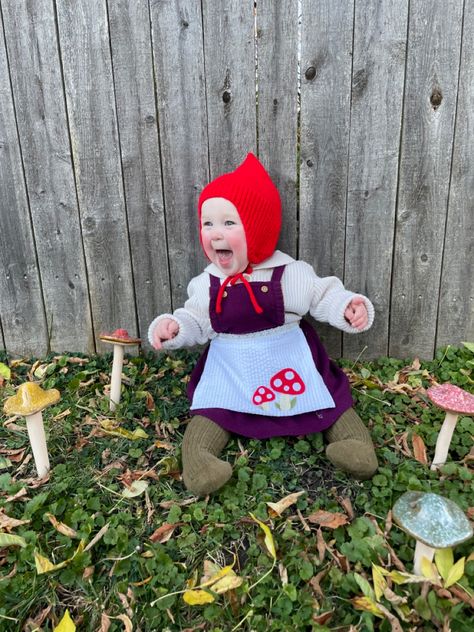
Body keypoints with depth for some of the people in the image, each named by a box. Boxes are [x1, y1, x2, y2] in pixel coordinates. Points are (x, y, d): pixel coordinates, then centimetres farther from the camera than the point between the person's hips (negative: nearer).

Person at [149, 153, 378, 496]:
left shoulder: (289, 274, -13)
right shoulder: (207, 284, -4)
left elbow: (324, 295, -6)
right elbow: (196, 321, 5)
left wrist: (350, 306, -25)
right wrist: (172, 326, -15)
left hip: (288, 362, -1)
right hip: (230, 370, 2)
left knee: (329, 400, 0)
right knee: (210, 413, -11)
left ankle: (354, 439, 9)